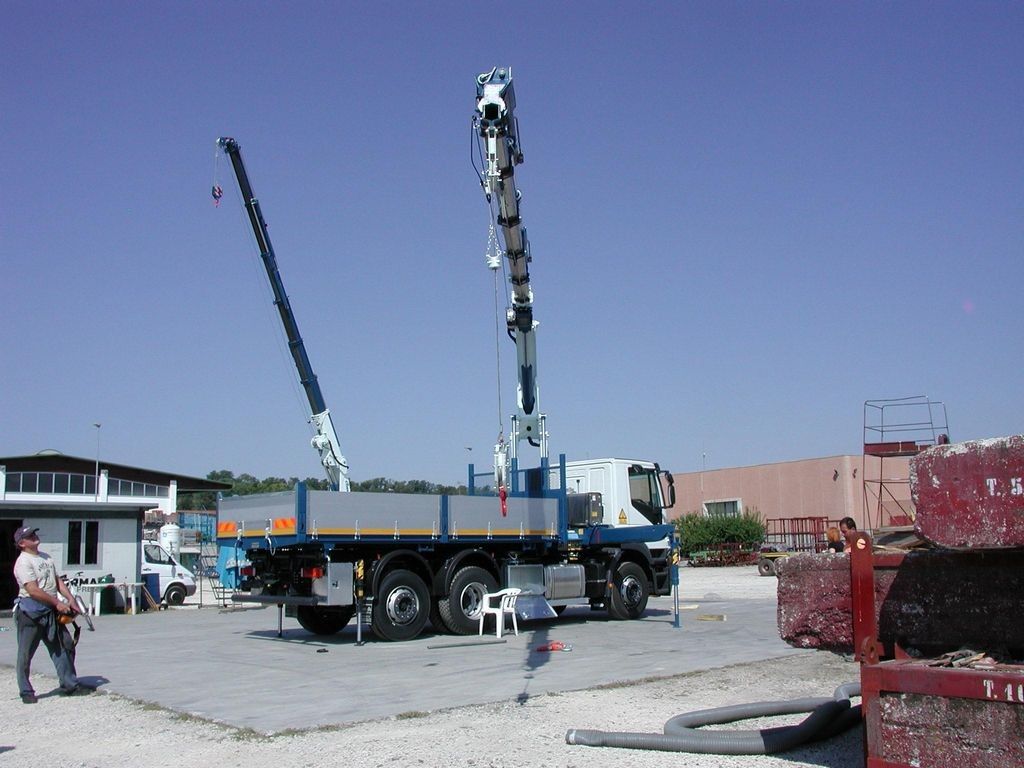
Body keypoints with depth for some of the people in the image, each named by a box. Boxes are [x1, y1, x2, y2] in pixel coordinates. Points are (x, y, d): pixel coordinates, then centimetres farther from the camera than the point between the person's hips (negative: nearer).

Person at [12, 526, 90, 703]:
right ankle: (26, 691, 12)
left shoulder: (46, 557, 13)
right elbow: (33, 590, -20)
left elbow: (57, 581, 16)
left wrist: (70, 599, 3)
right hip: (30, 612, -8)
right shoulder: (23, 562, -13)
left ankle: (70, 685, 16)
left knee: (65, 646, 9)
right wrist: (57, 603, -18)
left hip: (51, 611, 8)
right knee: (26, 653, 3)